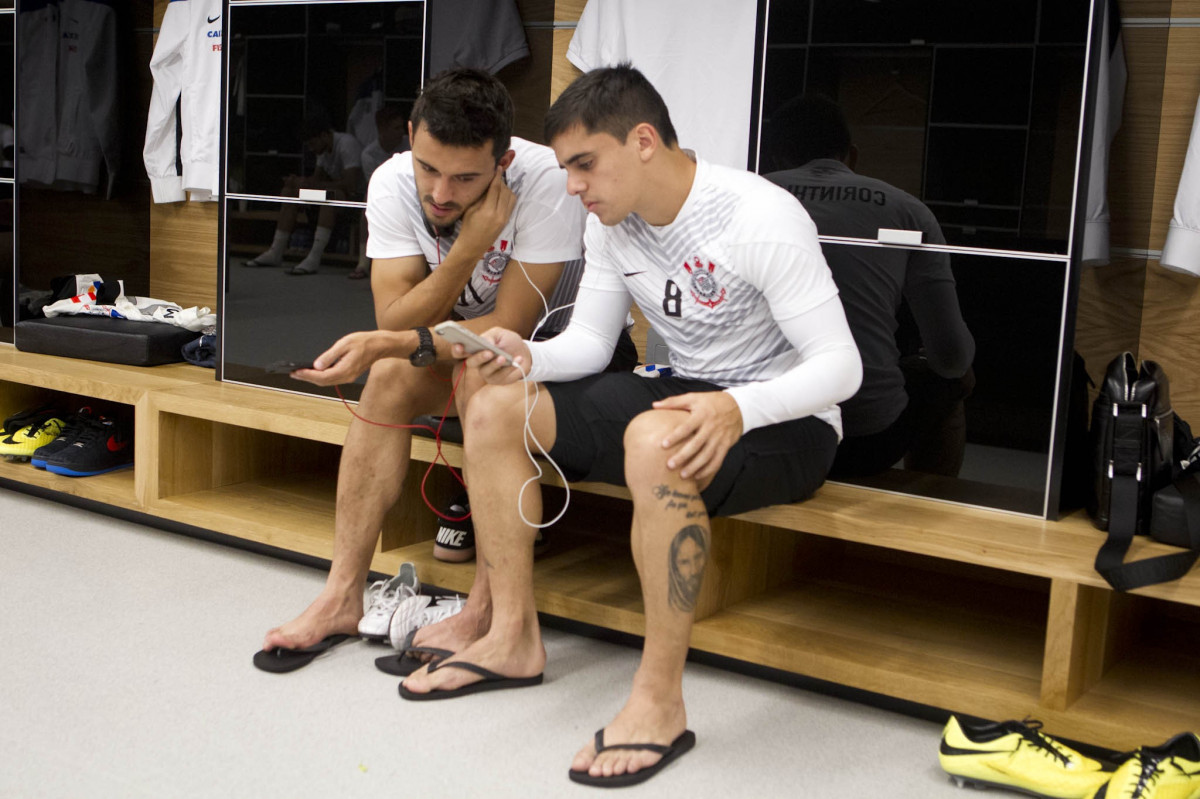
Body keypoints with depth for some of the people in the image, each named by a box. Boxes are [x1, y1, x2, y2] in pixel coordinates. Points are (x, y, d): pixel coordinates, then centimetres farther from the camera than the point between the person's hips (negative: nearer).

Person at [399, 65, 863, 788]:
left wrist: (738, 408, -40)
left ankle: (660, 702, -30)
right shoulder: (611, 224, 1)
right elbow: (589, 343, 7)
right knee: (496, 410, -4)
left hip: (784, 421, -8)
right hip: (685, 393, 8)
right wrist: (529, 358, -16)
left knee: (655, 443, -40)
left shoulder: (761, 218, -22)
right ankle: (512, 636, 2)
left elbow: (840, 366, -23)